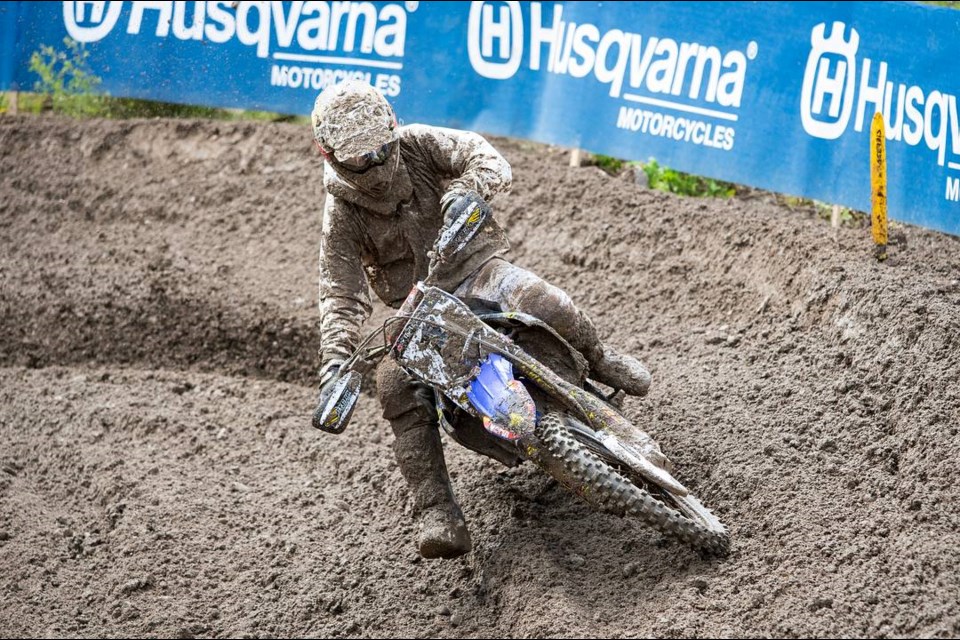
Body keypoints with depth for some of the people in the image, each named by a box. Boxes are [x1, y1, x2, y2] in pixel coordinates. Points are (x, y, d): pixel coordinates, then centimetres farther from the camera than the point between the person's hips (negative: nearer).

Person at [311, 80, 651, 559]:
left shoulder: (419, 145, -7)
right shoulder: (342, 213, -8)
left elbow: (486, 158, -16)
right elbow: (341, 294, -13)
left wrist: (466, 191, -41)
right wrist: (334, 360, -31)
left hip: (477, 270, 0)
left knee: (544, 306, -32)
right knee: (396, 386, -28)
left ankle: (597, 360, 4)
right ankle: (438, 516, -27)